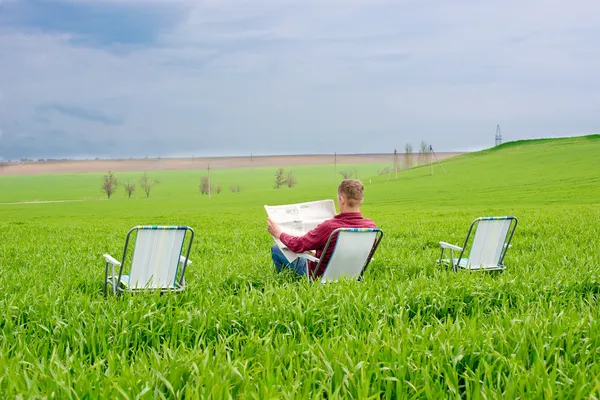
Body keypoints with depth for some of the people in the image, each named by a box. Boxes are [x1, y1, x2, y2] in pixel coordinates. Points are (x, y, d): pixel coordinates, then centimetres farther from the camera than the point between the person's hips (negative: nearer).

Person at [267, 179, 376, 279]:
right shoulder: (371, 226, -18)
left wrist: (279, 233, -1)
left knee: (276, 249, 12)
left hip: (320, 275, -6)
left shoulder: (329, 226, -34)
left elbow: (298, 245, -20)